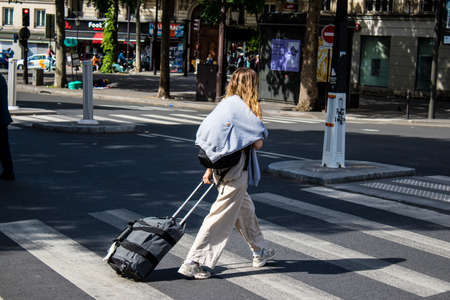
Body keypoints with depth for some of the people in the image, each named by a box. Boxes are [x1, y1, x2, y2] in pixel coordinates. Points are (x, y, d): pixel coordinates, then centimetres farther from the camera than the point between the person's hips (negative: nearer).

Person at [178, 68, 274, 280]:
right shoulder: (243, 108, -16)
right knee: (221, 216, -5)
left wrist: (210, 169, 17)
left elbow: (218, 139, 12)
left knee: (245, 210, 23)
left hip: (222, 168, 9)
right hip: (235, 171, -9)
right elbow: (258, 144, -15)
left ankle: (259, 252, 39)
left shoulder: (225, 104, 8)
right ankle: (193, 262, -4)